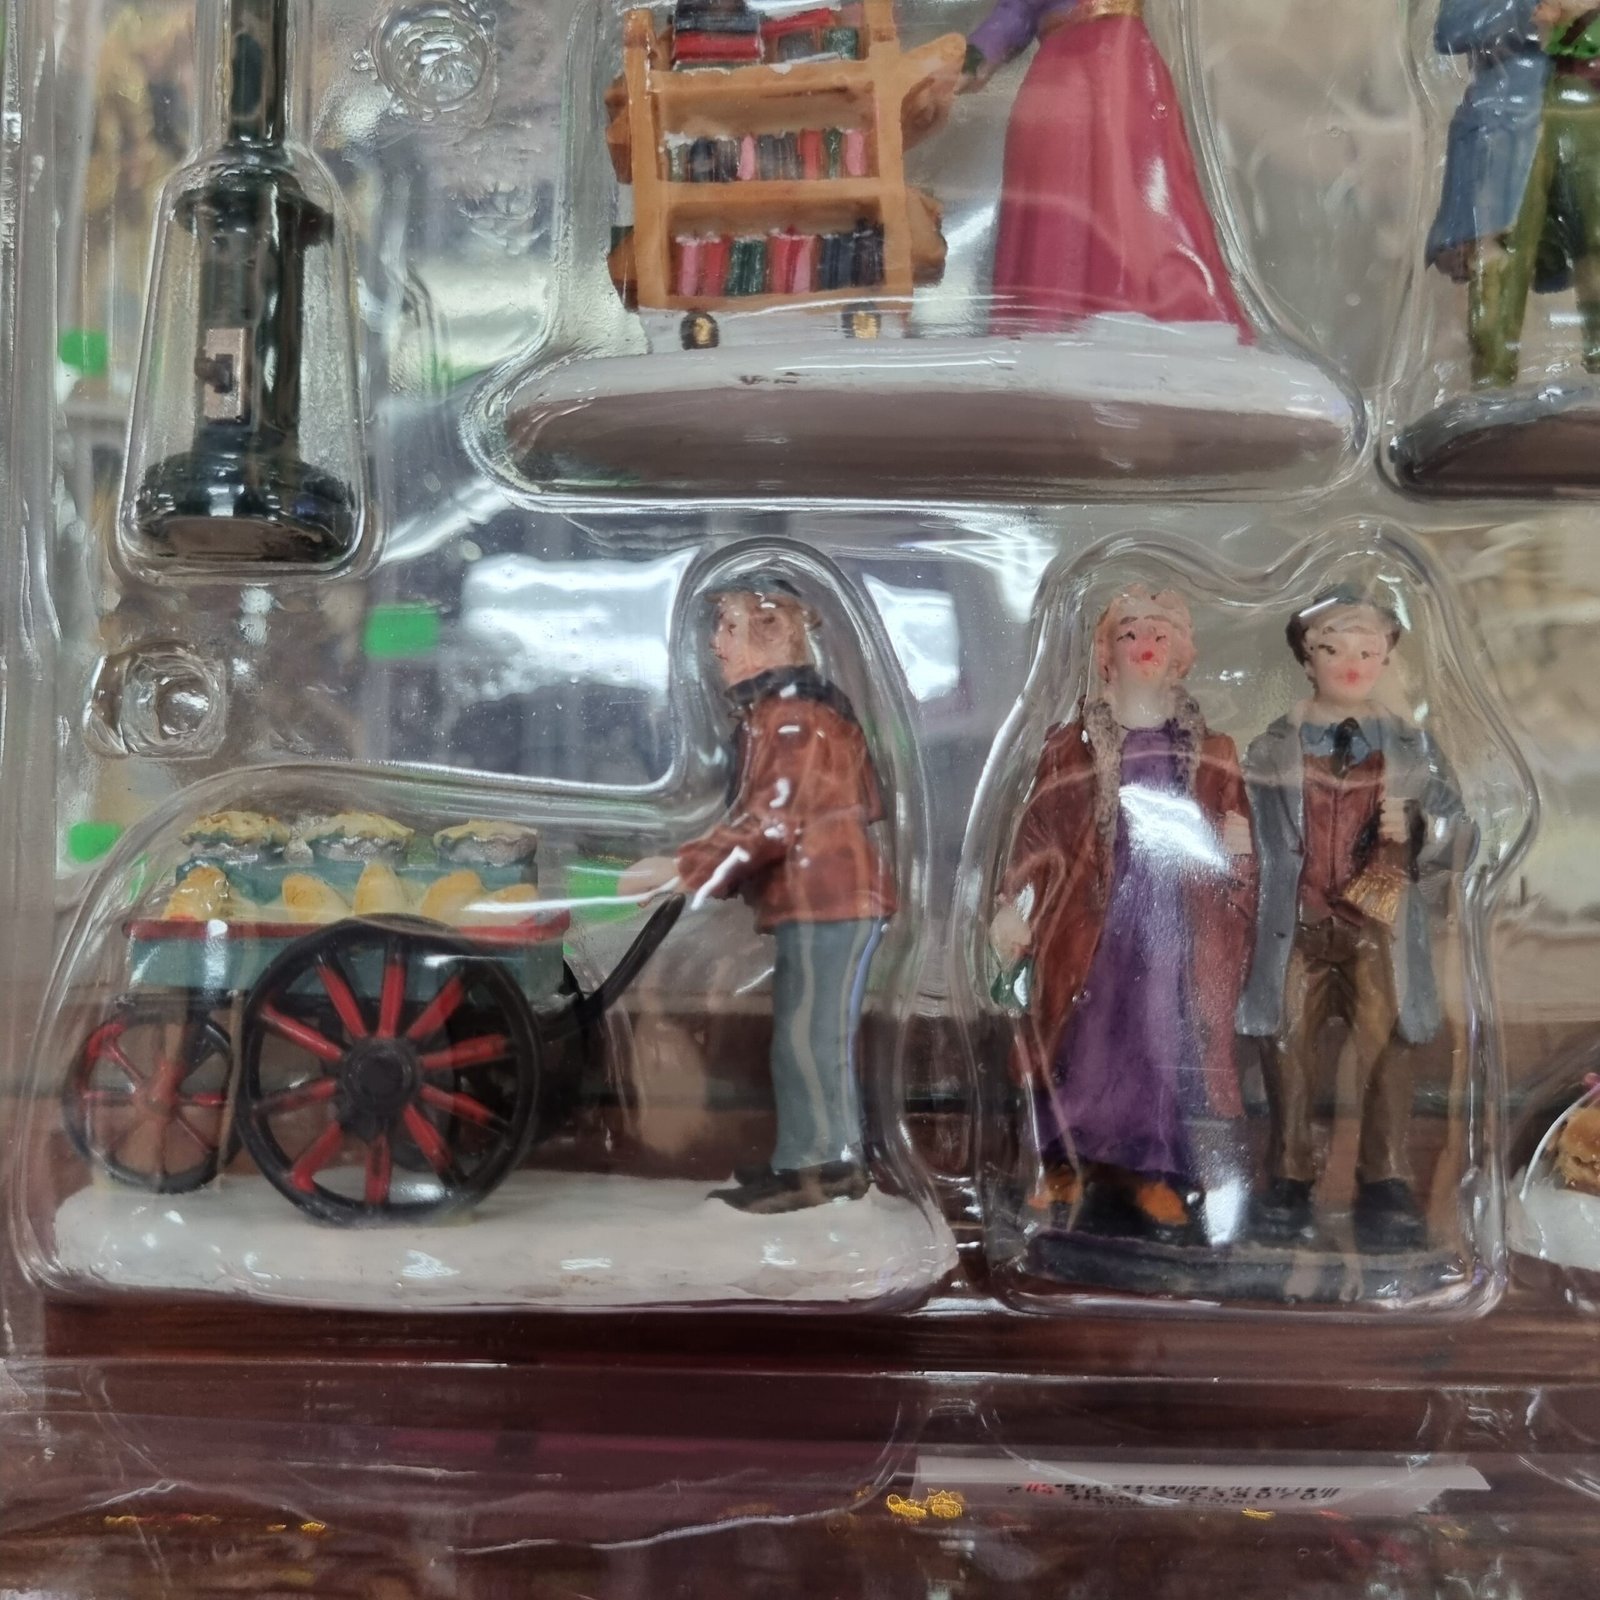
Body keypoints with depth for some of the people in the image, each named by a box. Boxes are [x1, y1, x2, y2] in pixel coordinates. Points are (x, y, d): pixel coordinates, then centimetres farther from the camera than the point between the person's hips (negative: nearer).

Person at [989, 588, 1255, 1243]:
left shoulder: (1210, 751, 12)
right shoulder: (1072, 745, 8)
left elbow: (1236, 838, 13)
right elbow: (1039, 829, 2)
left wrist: (1237, 852, -10)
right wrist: (1014, 905, -8)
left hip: (1176, 917, 1)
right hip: (1092, 915, -1)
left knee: (1166, 1039, -4)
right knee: (1086, 1037, -1)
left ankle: (1156, 1177, 3)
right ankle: (1065, 1167, 10)